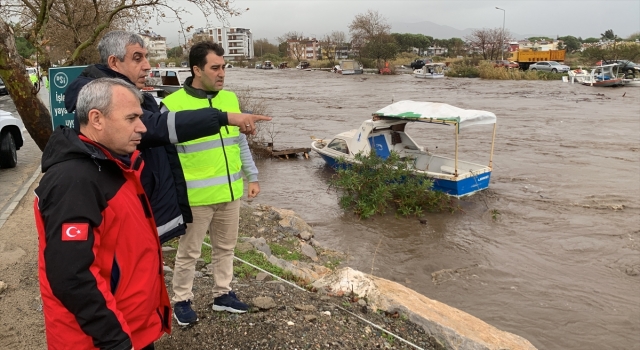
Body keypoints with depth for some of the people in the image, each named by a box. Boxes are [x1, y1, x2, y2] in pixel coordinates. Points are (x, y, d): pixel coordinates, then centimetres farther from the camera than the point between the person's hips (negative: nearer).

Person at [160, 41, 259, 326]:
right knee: (189, 253, 11)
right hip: (195, 196, -5)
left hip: (229, 192, 5)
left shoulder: (230, 98, 4)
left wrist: (252, 176, 12)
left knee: (225, 247, 19)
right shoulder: (173, 105, -13)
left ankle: (222, 294, 37)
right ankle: (181, 301, 31)